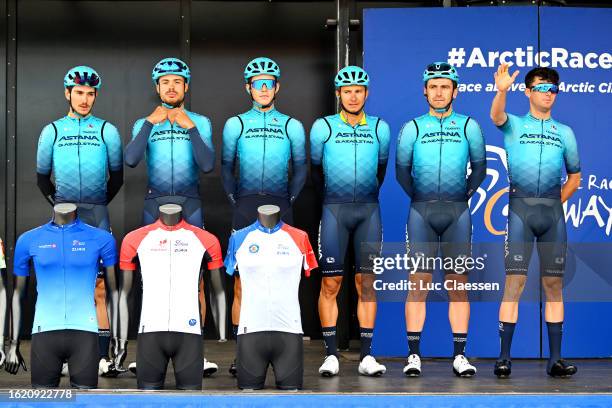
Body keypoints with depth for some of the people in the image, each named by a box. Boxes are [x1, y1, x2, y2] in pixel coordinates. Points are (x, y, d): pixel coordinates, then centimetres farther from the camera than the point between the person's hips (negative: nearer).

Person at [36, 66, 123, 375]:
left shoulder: (107, 130, 8)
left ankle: (103, 356, -5)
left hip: (97, 214, -1)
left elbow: (117, 176, 13)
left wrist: (100, 204, 10)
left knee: (100, 287, -5)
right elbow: (42, 176, 16)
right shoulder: (52, 131, 10)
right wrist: (58, 203, 9)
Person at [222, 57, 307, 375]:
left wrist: (289, 199, 6)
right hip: (246, 208, 0)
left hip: (280, 207, 1)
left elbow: (300, 167, 14)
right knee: (241, 283, -4)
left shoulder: (291, 126, 10)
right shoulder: (235, 124, 9)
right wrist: (236, 201, 5)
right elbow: (227, 167, 11)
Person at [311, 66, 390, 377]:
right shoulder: (323, 127, 1)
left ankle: (366, 356, 4)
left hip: (369, 210, 2)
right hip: (334, 209, -2)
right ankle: (331, 355, 1)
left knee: (367, 283, 2)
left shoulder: (380, 128, 7)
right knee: (330, 282, -4)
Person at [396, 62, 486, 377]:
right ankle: (414, 355, -1)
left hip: (457, 212, 1)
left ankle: (459, 355, 5)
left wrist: (465, 194, 9)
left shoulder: (469, 126, 9)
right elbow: (402, 170, 12)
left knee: (458, 284, 1)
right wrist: (419, 197, 11)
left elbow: (480, 168, 14)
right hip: (421, 212, -1)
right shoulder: (412, 127, 8)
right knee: (418, 282, -4)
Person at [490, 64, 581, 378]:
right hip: (520, 208, -3)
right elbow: (496, 116, -16)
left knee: (554, 283, 3)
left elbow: (574, 176, 22)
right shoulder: (514, 125, 7)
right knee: (515, 279, -9)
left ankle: (555, 359, 7)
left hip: (553, 211, 3)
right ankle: (504, 358, -8)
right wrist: (501, 91, -35)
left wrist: (556, 204, 10)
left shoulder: (565, 133, 15)